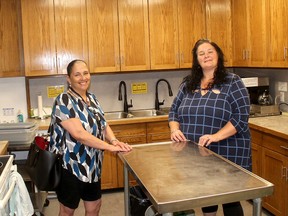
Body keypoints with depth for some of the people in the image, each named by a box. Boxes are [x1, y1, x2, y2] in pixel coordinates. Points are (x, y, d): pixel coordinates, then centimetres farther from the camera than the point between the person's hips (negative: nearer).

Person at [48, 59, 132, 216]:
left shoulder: (92, 99, 6)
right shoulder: (63, 101, -18)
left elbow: (104, 125, 6)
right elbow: (79, 134, -27)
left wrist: (114, 141, -15)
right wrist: (110, 147, -26)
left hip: (92, 166, 7)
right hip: (70, 166, -7)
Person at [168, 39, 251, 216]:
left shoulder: (232, 82, -6)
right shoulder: (188, 84, 8)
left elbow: (241, 116, -14)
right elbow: (174, 110, 13)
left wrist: (216, 136, -24)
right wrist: (175, 129, -7)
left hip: (226, 153, -4)